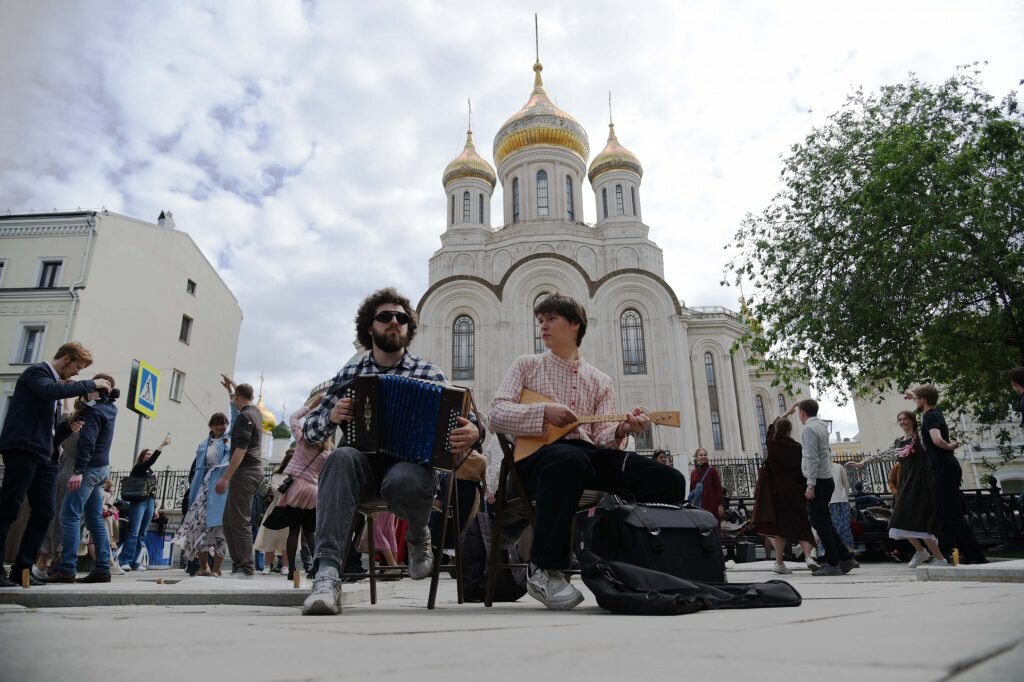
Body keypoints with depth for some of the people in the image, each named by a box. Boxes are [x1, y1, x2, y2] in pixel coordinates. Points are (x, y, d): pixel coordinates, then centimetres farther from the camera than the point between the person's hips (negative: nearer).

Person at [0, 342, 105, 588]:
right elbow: (51, 390, -26)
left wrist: (68, 425, 10)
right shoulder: (37, 371, -3)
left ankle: (22, 570, 8)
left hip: (45, 455, 9)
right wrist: (91, 384, -19)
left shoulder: (58, 382, 21)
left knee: (45, 512, 3)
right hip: (24, 449, -9)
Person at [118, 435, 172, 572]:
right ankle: (125, 562, -16)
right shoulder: (138, 468, 3)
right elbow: (151, 461, -16)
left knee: (142, 534, 3)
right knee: (134, 532, -14)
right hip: (139, 502, -6)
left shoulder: (151, 472, 21)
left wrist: (155, 507, 16)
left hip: (150, 503, 6)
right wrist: (162, 445, -23)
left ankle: (134, 563, 4)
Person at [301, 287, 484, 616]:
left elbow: (462, 421, 0)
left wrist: (473, 432, -25)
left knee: (402, 481, -36)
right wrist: (331, 417, -13)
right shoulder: (349, 374, 11)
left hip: (409, 463, -1)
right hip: (362, 464, 1)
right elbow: (309, 430, 10)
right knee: (341, 457, -33)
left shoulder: (429, 374, 7)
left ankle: (418, 536, 0)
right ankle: (327, 574, -39)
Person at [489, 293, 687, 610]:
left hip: (588, 453, 4)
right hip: (538, 454, -3)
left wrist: (620, 431, -16)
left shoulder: (600, 381, 20)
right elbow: (497, 414, 1)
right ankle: (544, 570, -30)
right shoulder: (527, 365, 15)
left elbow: (601, 436, 8)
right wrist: (544, 412, -13)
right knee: (570, 459, -43)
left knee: (670, 481, -17)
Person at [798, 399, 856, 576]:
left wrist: (810, 485, -20)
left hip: (818, 481, -9)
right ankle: (846, 558, 17)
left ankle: (833, 564, 1)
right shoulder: (822, 425, 13)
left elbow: (812, 458, -19)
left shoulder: (810, 428, -14)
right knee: (824, 522, 15)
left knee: (820, 523, -3)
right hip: (827, 480, 9)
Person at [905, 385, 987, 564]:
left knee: (953, 515, -8)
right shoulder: (935, 413, 14)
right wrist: (914, 395, 51)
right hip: (947, 469, 9)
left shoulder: (930, 417, -14)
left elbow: (937, 440, -33)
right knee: (943, 515, 12)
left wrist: (950, 446, -14)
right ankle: (968, 552, 14)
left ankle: (977, 556, -6)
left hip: (945, 470, -9)